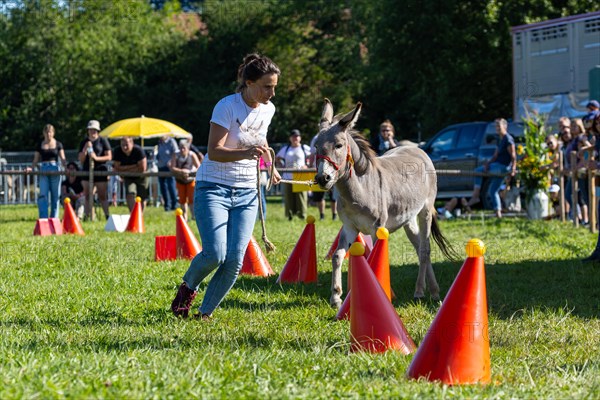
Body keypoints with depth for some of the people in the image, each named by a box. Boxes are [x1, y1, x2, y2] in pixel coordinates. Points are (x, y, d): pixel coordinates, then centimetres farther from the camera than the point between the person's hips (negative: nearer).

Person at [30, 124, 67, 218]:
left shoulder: (58, 144, 7)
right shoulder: (40, 145, 9)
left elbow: (62, 159, 3)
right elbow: (35, 160, 10)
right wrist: (31, 168, -8)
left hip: (55, 171, 0)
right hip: (43, 171, 0)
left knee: (55, 196, 3)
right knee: (43, 195, -10)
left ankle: (54, 218, 10)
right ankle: (43, 218, -12)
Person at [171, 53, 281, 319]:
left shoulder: (267, 110, 4)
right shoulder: (227, 106, -16)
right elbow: (214, 152, -25)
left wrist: (270, 167, 21)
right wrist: (246, 153, -39)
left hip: (247, 193, 5)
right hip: (213, 188, -5)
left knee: (235, 261, -7)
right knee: (215, 254, -19)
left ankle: (206, 312, 10)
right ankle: (188, 287, 13)